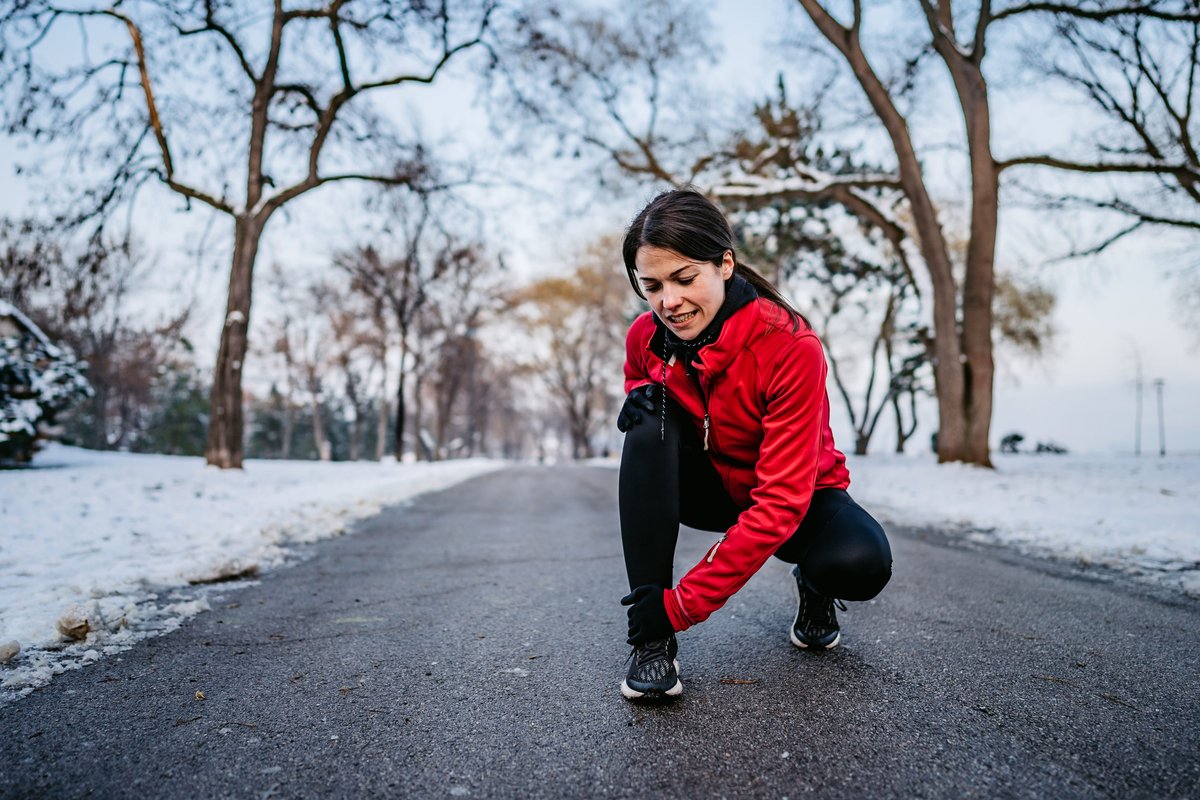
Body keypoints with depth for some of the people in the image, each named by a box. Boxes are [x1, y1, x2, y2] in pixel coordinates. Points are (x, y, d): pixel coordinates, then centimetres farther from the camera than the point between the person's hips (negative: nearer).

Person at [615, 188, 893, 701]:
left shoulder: (790, 347, -30)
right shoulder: (645, 337, -16)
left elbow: (782, 500, -32)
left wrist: (683, 604, -35)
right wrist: (640, 395, -19)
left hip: (795, 499, -3)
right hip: (711, 487, 3)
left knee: (860, 563, -35)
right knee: (650, 421, -27)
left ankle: (813, 586, 8)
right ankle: (651, 639, -23)